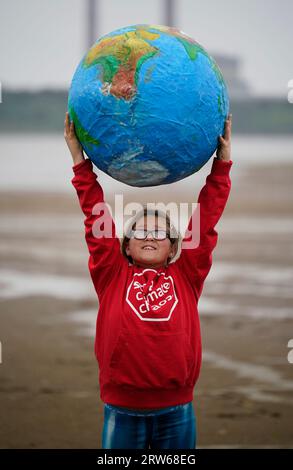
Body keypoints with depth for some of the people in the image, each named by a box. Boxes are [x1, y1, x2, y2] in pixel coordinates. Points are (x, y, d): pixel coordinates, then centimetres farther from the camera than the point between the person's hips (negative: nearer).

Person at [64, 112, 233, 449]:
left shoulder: (186, 277, 7)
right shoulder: (112, 276, 5)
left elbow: (206, 222, 6)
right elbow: (96, 222, 3)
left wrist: (222, 165, 4)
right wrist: (81, 162, 0)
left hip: (176, 412, 1)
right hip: (122, 412, -1)